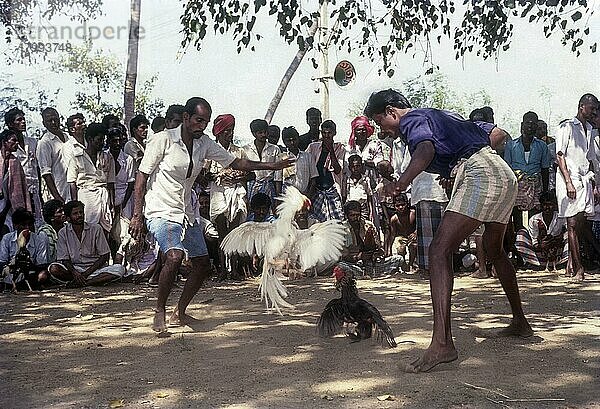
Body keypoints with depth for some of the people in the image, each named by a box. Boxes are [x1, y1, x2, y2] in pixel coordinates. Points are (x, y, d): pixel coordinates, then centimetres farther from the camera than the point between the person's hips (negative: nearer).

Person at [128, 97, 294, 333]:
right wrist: (137, 216, -15)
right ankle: (159, 312, -11)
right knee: (175, 256, -30)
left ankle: (180, 313, 24)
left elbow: (235, 162, 11)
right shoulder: (163, 140, -11)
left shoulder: (205, 144, 5)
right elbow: (142, 177, -9)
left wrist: (272, 166, 3)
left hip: (186, 214, 7)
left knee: (203, 265, 6)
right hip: (161, 212, -7)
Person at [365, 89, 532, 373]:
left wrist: (401, 184, -41)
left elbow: (426, 148, -26)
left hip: (479, 176, -10)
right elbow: (498, 133, 29)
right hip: (505, 174, 10)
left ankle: (442, 343, -28)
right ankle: (520, 322, 41)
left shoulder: (412, 120, 1)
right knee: (495, 251, 27)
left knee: (439, 250, -17)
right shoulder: (437, 116, 28)